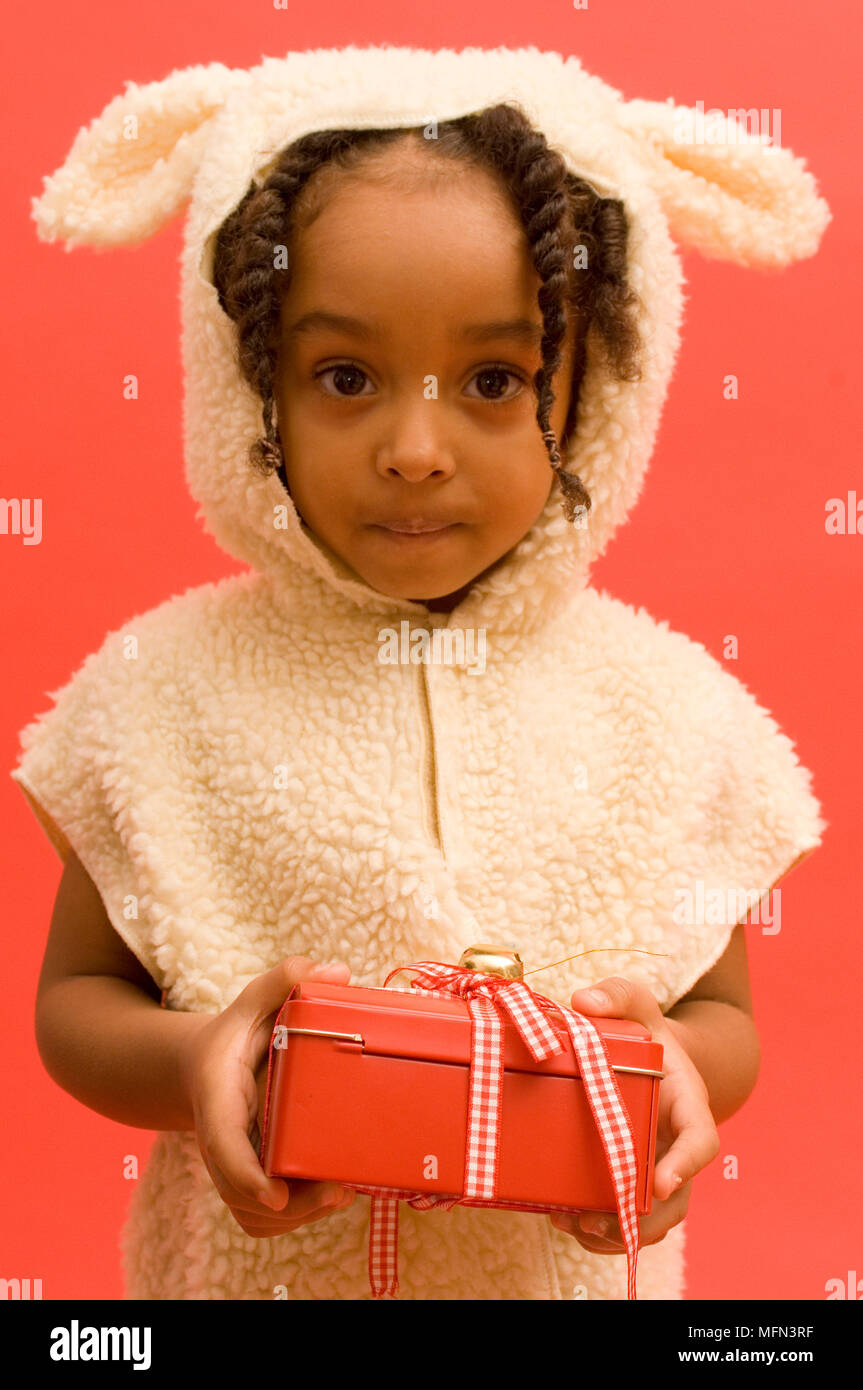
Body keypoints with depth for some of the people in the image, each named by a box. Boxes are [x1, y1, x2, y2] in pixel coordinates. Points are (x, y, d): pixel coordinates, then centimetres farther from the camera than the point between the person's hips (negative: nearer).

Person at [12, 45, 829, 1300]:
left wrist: (679, 1066, -21)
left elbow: (726, 1014, 1)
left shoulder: (663, 709, -10)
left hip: (560, 1262, 1)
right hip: (260, 1257, 0)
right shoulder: (172, 690, -12)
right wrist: (187, 1064, -23)